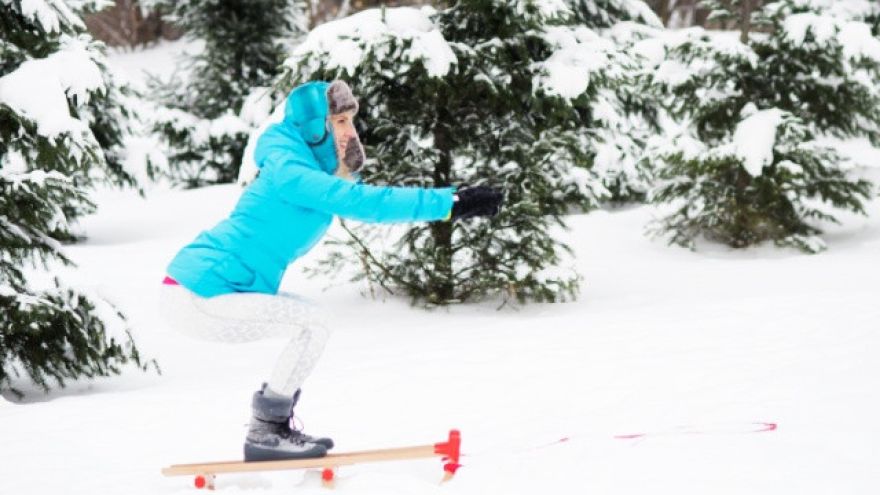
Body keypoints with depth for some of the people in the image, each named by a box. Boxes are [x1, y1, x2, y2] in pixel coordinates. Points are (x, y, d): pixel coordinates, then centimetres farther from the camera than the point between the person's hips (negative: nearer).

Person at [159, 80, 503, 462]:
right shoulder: (290, 174, -18)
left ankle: (273, 430, 19)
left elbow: (364, 199, 23)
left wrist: (451, 201, 14)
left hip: (200, 291, 10)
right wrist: (447, 204, -26)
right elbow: (361, 203, -26)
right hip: (197, 298, -10)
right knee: (311, 326, -11)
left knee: (307, 323, 17)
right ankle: (265, 435, -3)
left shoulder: (318, 175, 13)